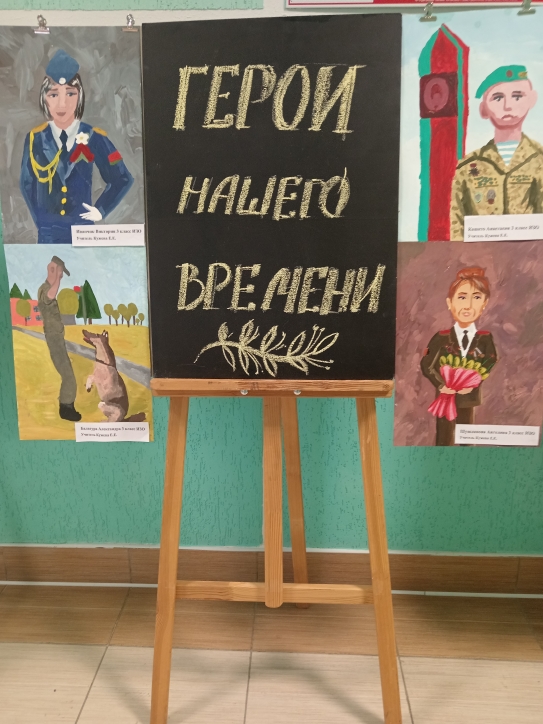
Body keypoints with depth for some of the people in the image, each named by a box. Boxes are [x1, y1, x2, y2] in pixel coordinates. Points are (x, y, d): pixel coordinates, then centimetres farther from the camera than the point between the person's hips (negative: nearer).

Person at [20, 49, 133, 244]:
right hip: (48, 231, 1)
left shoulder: (94, 138, -7)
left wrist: (100, 210, -2)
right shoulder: (35, 138, -2)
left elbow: (122, 179, 2)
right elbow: (27, 183, 9)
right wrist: (39, 219, 5)